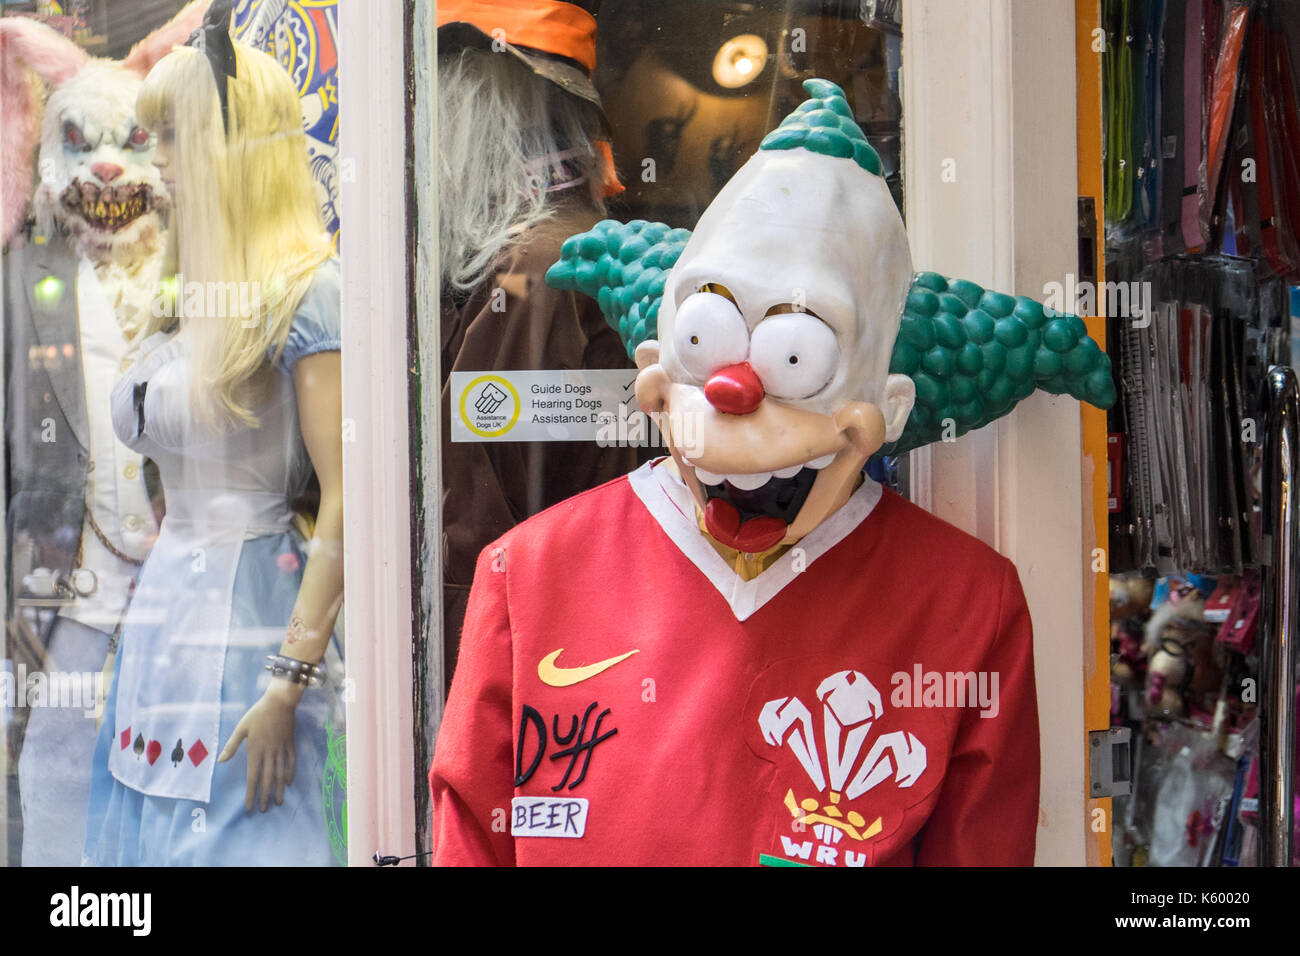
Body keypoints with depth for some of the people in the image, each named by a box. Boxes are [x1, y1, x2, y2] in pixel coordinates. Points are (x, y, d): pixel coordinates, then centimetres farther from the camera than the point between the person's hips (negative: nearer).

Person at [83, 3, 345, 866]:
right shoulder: (194, 298, 13)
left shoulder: (309, 293, -13)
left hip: (249, 616, -8)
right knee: (152, 834, 12)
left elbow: (347, 506, -18)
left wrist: (287, 684, -20)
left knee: (234, 839, -2)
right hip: (164, 607, 8)